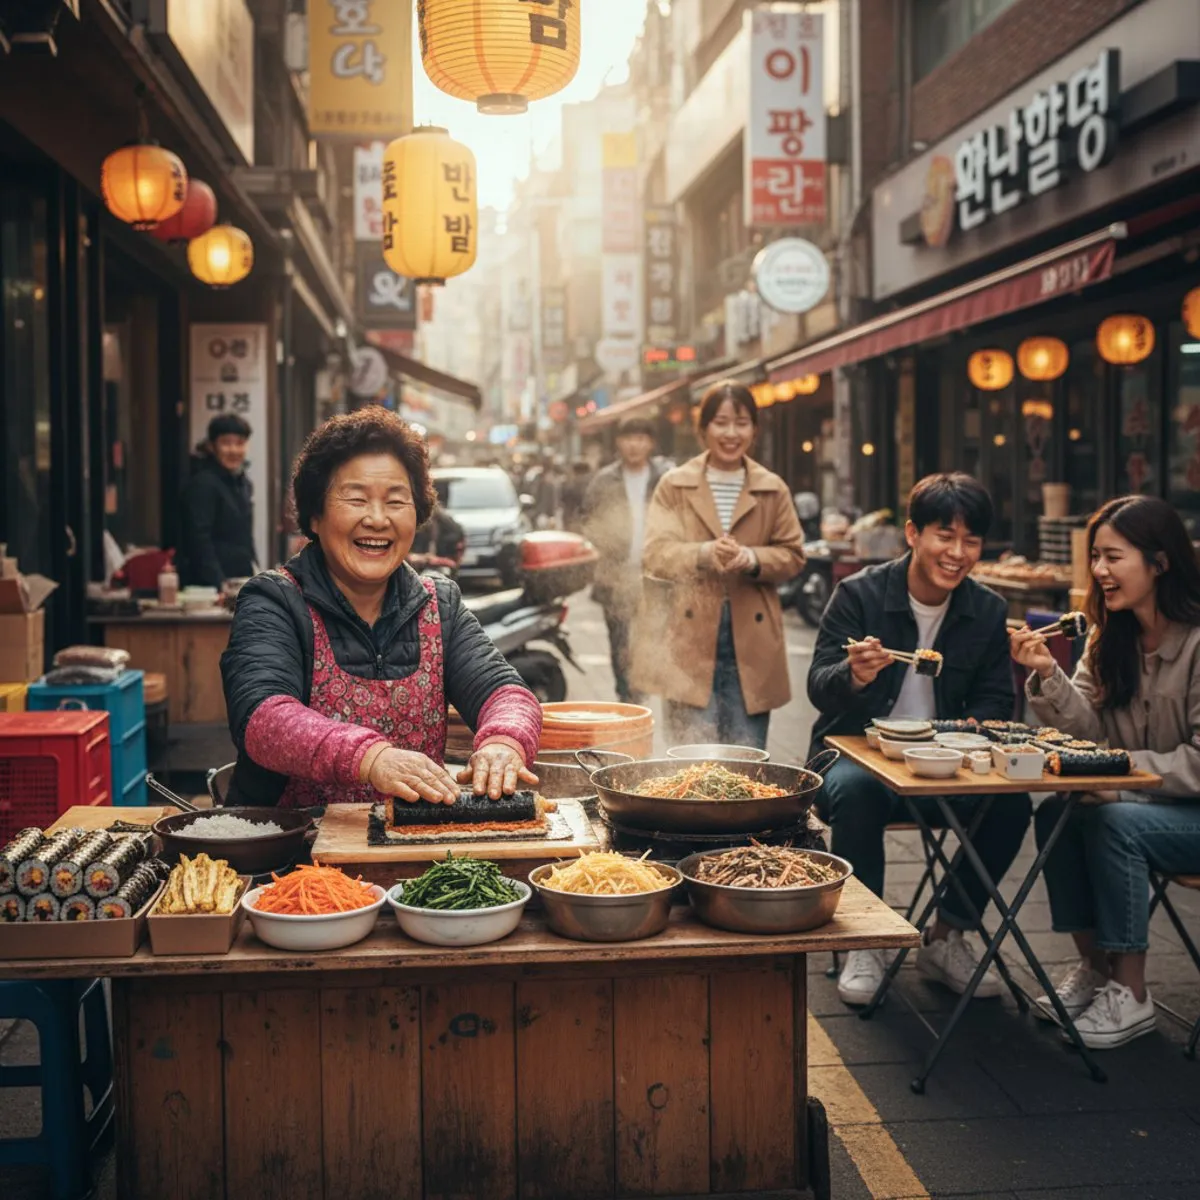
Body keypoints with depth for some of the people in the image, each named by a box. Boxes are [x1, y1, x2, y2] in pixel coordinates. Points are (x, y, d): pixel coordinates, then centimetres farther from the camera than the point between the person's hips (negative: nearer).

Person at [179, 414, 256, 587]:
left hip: (240, 579, 8)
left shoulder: (243, 483, 14)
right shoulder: (202, 484, -12)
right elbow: (199, 541, -18)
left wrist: (252, 575, 16)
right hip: (209, 585, -8)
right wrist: (220, 584, -23)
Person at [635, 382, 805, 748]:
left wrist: (753, 559, -14)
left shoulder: (773, 489, 9)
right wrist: (703, 554, -23)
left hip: (751, 644, 2)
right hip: (690, 641, -2)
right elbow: (655, 554, -3)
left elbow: (792, 554, 8)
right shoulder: (674, 485, 4)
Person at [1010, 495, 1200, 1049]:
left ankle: (1130, 994, -15)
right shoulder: (1111, 637, 4)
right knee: (1055, 813, -18)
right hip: (1139, 801, 7)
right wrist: (1047, 675, -17)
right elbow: (1089, 729, -3)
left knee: (1114, 823, -30)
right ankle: (1093, 966, -1)